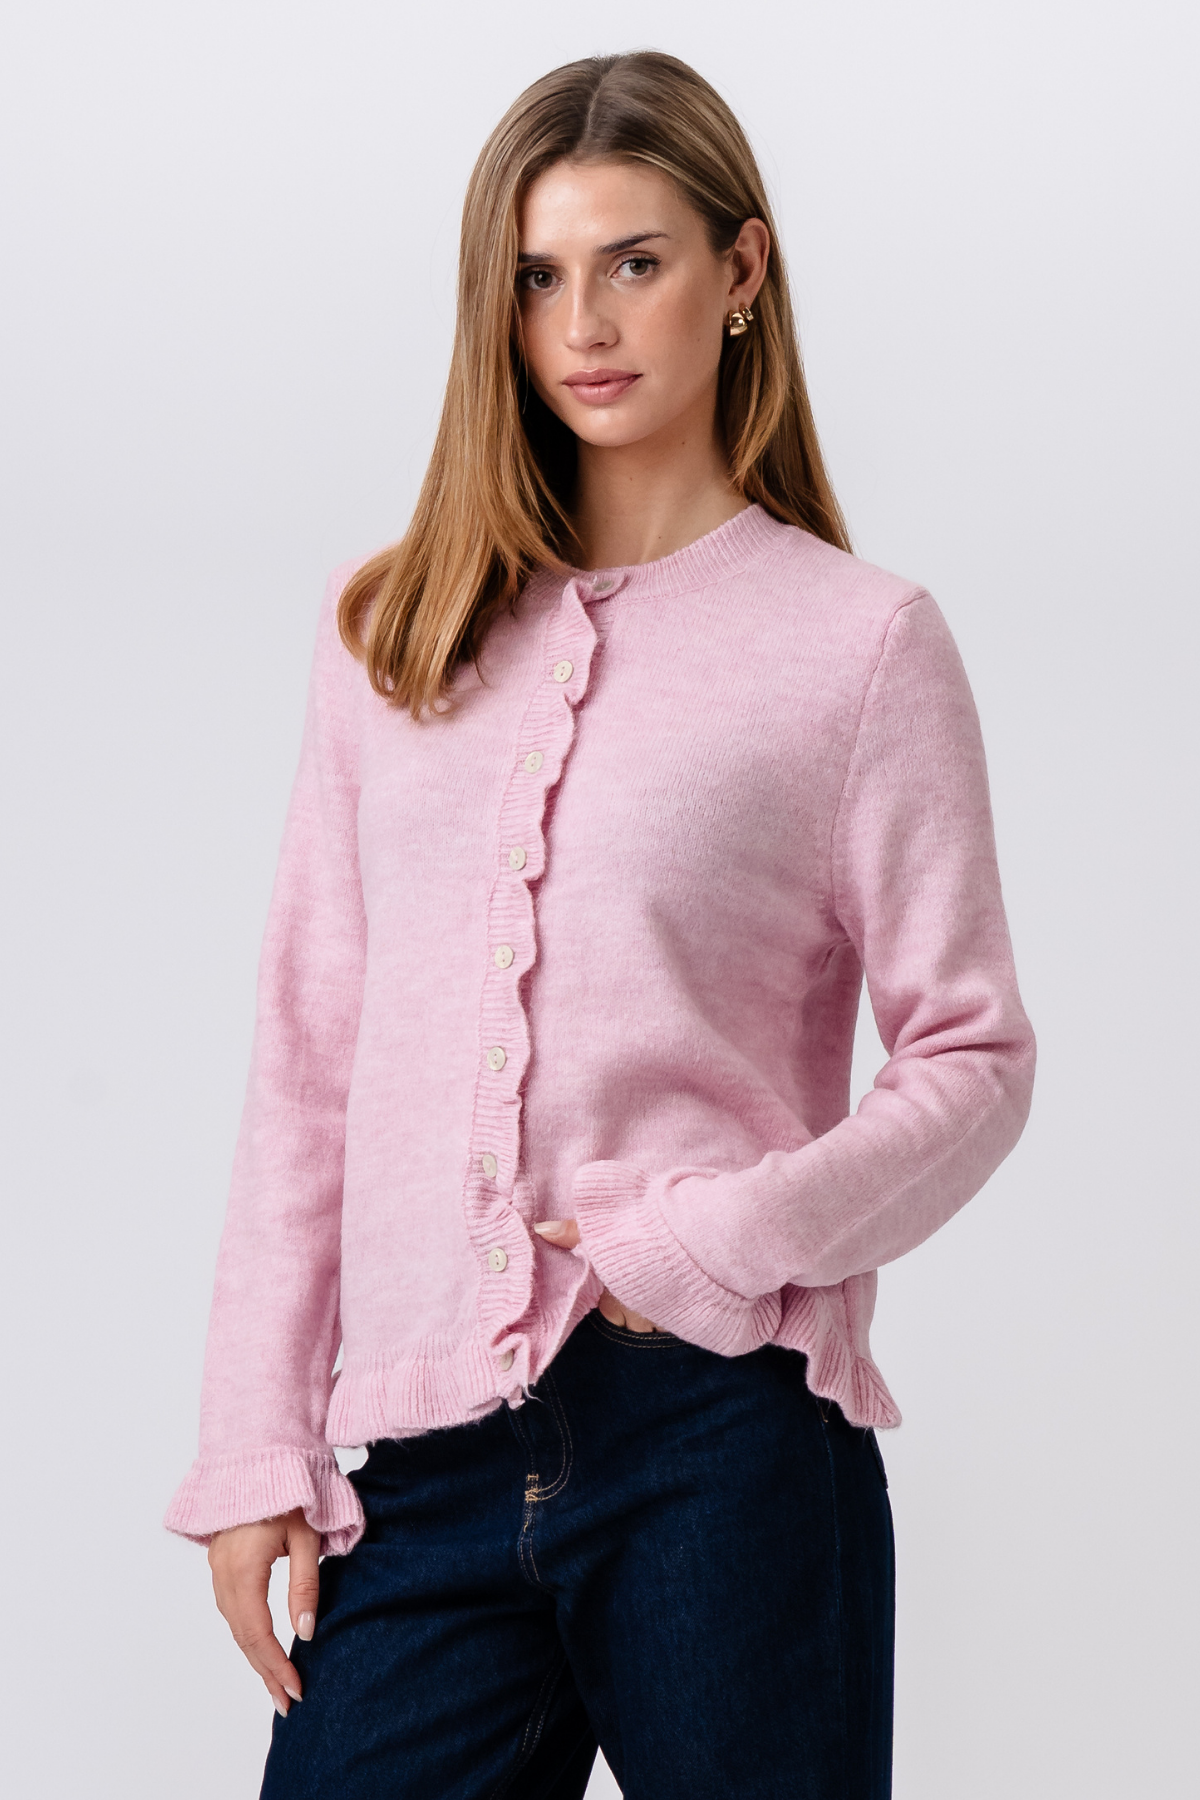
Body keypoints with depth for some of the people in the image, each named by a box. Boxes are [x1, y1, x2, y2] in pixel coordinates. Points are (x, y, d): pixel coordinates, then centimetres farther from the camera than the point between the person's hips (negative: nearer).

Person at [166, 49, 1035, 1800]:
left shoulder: (857, 639, 2)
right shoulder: (392, 631, 13)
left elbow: (975, 1060, 1)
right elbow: (309, 1052, 13)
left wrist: (719, 1240, -13)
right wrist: (258, 1447, 7)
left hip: (726, 1444, -3)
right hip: (430, 1456, 3)